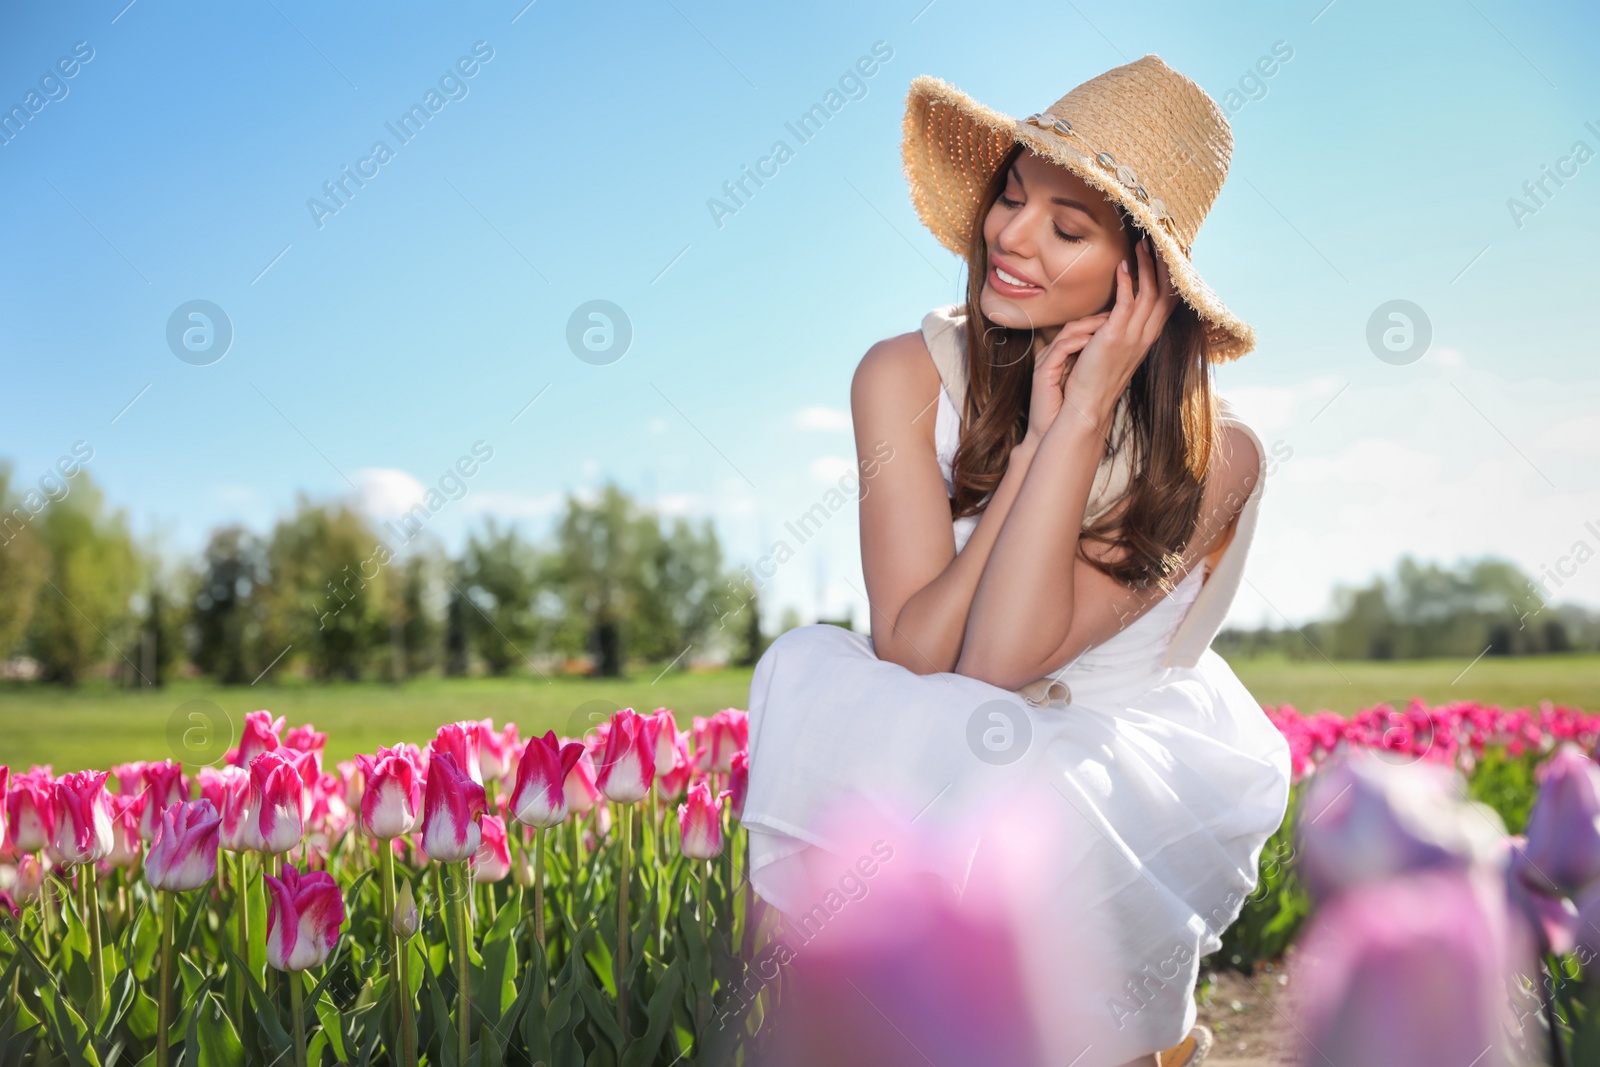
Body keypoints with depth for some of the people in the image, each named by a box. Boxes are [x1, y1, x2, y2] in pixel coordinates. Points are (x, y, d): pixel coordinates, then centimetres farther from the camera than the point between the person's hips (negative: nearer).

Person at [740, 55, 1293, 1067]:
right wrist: (1037, 439, -22)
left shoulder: (1213, 453, -15)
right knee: (809, 668, -28)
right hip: (936, 750, 2)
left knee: (1022, 802, -34)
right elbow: (913, 652, -20)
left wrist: (1083, 422, -26)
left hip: (1137, 754, -1)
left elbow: (1001, 661, -25)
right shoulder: (907, 375, -12)